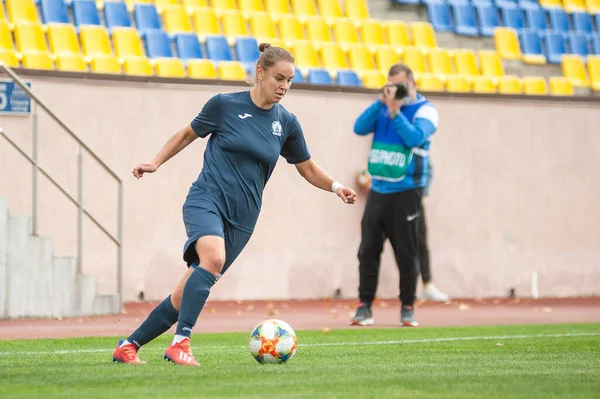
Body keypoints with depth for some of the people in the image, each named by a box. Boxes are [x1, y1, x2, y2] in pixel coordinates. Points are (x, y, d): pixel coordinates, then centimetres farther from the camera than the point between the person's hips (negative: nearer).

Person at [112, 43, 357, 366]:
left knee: (185, 296, 3)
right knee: (213, 257, -35)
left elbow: (307, 168, 18)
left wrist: (335, 187, 1)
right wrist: (156, 163, 6)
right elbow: (188, 134, 14)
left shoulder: (286, 123, 6)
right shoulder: (224, 105, -2)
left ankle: (128, 346, 19)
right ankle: (180, 343, -33)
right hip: (207, 200, -4)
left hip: (241, 218, 4)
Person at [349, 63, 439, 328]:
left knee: (406, 253, 0)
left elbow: (415, 138, -19)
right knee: (368, 250, -1)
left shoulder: (425, 110, -2)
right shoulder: (383, 107, 11)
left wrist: (395, 112, -20)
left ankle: (407, 308, 8)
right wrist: (381, 102, -9)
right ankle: (364, 306, 3)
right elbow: (360, 128, -3)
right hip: (378, 191, 4)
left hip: (406, 192, -4)